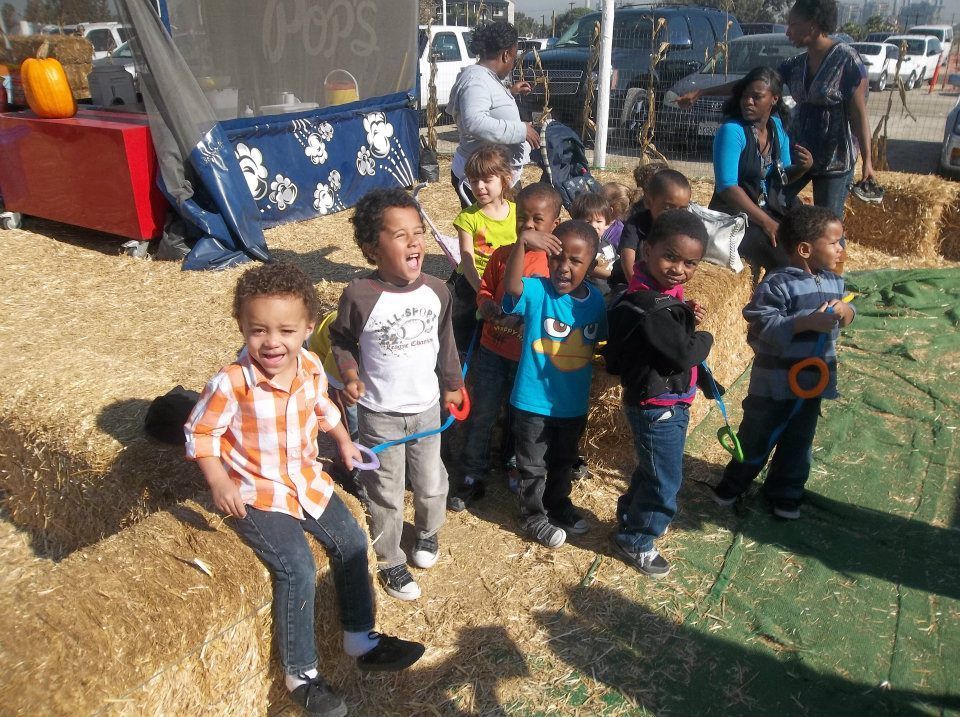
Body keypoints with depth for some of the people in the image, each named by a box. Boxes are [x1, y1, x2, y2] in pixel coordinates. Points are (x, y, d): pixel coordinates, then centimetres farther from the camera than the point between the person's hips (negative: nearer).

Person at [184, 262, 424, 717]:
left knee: (351, 543, 8)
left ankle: (360, 638, 28)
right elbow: (200, 433, -13)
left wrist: (343, 441, 11)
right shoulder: (231, 384, -25)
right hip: (257, 496, -6)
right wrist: (218, 483, -22)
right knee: (297, 571, -17)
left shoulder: (311, 368, -8)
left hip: (308, 482, 7)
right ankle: (300, 674, 5)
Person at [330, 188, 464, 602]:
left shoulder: (436, 291, -8)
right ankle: (391, 562, 32)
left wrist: (451, 384, 16)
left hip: (426, 407, 4)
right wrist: (349, 374, -21)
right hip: (379, 413, -3)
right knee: (385, 493, 11)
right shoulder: (360, 295, -20)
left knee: (431, 483, 20)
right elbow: (341, 339, -4)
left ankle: (428, 532, 50)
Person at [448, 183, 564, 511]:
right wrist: (489, 308, -15)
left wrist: (530, 323, -25)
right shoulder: (502, 255, -3)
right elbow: (484, 291, 6)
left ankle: (512, 461, 47)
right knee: (481, 416, 8)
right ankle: (473, 478, 22)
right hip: (493, 350, 1)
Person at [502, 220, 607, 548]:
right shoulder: (537, 291, -20)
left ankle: (558, 503, 51)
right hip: (533, 402, -4)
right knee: (533, 466, 15)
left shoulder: (595, 300, -5)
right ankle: (532, 516, 37)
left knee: (563, 462, 27)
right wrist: (522, 242, -53)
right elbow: (511, 286, -42)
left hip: (574, 403, 4)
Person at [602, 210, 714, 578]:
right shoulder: (650, 306, -30)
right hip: (659, 406, -10)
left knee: (652, 468, 28)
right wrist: (705, 338, -7)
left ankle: (631, 516, 50)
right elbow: (682, 354, -26)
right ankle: (635, 541, 27)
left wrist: (688, 320, -6)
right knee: (666, 480, 7)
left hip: (667, 402, 10)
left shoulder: (661, 294, 1)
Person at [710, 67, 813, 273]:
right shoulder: (732, 130, -15)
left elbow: (782, 177, 17)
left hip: (773, 210, 7)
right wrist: (766, 222, -26)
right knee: (787, 262, -24)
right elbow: (727, 187, -23)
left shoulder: (777, 127, 6)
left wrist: (803, 167, -6)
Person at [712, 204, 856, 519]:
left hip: (814, 379, 6)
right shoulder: (778, 284, -21)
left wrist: (846, 311, -10)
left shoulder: (833, 282, 2)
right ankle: (734, 482, 33)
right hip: (774, 381, -6)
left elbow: (844, 315, 14)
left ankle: (785, 492, 35)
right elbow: (761, 325, -26)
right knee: (756, 436, 12)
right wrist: (808, 322, -31)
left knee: (799, 440, 17)